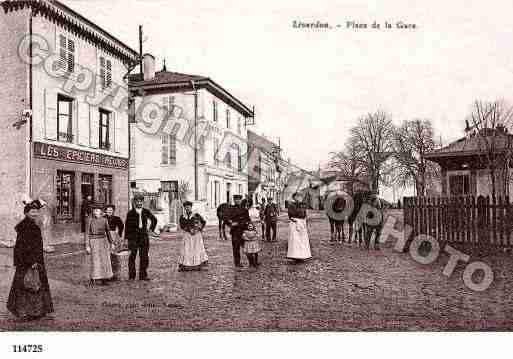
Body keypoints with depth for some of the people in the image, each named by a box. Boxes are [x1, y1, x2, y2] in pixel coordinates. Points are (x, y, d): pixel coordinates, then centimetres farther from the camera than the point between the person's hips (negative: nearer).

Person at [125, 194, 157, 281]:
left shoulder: (146, 212, 8)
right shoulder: (130, 213, 0)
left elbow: (154, 220, 24)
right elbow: (127, 226, -1)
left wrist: (151, 229, 15)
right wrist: (126, 238, -5)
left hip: (144, 237, 3)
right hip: (133, 237, -2)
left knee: (144, 256, 2)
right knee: (132, 256, 1)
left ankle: (143, 275, 9)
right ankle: (131, 276, 10)